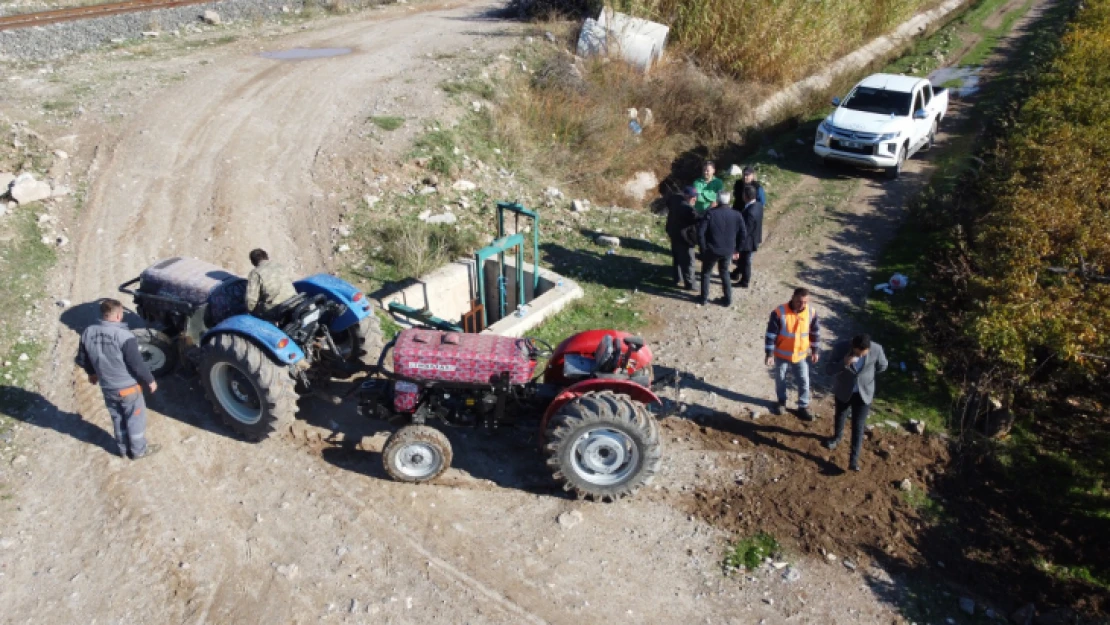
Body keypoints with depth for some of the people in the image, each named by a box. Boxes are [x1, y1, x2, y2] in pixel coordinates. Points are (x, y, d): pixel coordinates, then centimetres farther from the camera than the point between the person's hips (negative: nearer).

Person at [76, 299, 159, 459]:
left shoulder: (88, 333, -7)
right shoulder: (124, 336, -27)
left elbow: (82, 360, 6)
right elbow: (137, 364, -21)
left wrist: (92, 373, 26)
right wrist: (150, 380, -6)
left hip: (106, 387, 6)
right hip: (127, 387, -6)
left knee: (117, 419, 24)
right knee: (136, 419, 15)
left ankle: (123, 449, 40)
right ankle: (138, 450, 30)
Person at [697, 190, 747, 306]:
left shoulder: (710, 213, -15)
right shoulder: (736, 215, -6)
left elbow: (700, 232, -18)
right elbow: (743, 234, 0)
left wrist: (703, 248, -7)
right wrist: (735, 248, 12)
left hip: (712, 250, -3)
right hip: (728, 251, 3)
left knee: (706, 273, 18)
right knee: (724, 273, 23)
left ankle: (704, 298, 24)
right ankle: (728, 299, 28)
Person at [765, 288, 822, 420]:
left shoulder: (811, 313, -13)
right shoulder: (779, 313, -23)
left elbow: (815, 332, 3)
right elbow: (771, 334, -16)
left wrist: (814, 351, 8)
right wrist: (769, 354, -14)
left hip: (801, 355, 2)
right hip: (781, 354, -2)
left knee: (804, 381, 9)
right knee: (780, 379, 17)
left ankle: (803, 407, 26)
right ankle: (781, 401, 41)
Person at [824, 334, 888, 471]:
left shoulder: (876, 349, -25)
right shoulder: (841, 347, -27)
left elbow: (882, 366, -3)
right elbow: (828, 370, -23)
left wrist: (866, 374, 4)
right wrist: (844, 363, -40)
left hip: (864, 392, -1)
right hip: (843, 391, 1)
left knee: (858, 426, 1)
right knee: (840, 417, 25)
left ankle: (854, 459, 11)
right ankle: (837, 437, 55)